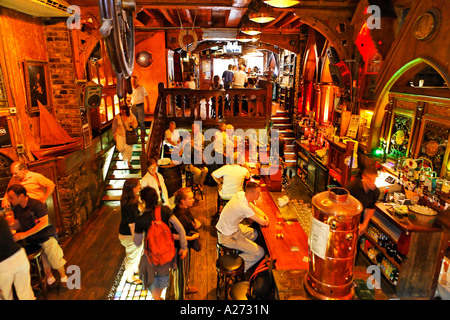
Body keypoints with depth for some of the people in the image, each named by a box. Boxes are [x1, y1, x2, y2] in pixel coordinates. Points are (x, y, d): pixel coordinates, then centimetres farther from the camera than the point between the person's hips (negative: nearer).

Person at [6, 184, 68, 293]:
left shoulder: (36, 204, -23)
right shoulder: (16, 208, -3)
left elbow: (44, 223, -25)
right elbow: (18, 223, 9)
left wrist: (25, 234, -26)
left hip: (46, 237, -6)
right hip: (32, 241, 6)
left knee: (55, 259, 4)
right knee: (42, 261, 16)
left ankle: (63, 279, 25)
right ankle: (50, 280, 35)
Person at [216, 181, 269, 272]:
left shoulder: (241, 194, -7)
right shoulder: (243, 207, -33)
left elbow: (254, 207, 8)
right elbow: (262, 223, -23)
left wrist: (264, 216, -9)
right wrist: (264, 220, 0)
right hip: (227, 237, -9)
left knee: (254, 234, 27)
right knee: (260, 253, -6)